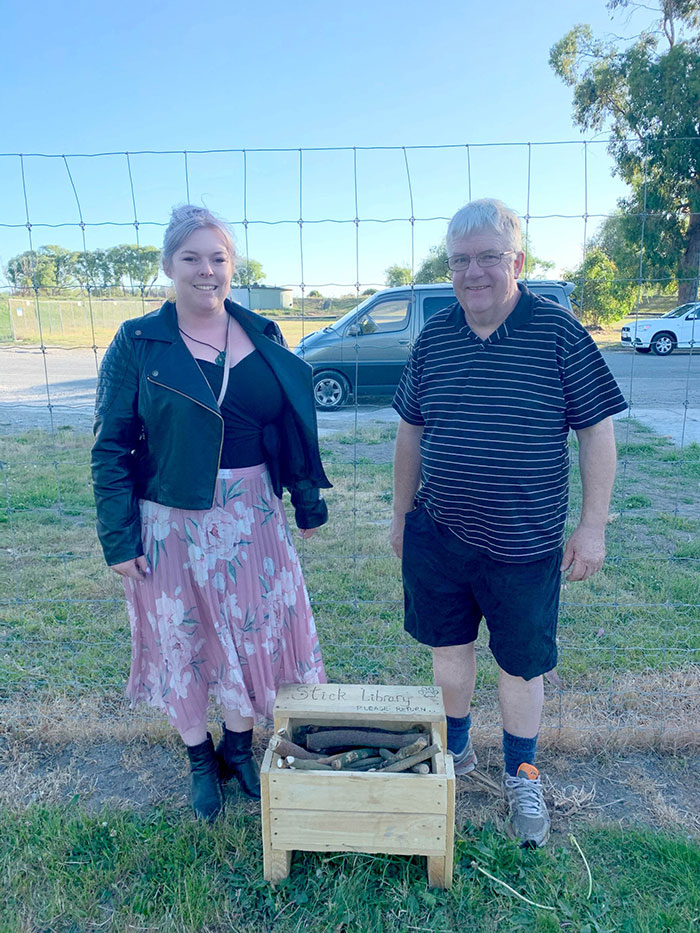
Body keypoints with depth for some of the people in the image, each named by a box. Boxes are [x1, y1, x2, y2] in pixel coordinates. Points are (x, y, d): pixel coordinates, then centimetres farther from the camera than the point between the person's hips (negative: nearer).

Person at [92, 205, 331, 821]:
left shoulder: (262, 338, 3)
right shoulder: (137, 342, -6)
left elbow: (294, 426, 8)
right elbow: (111, 447, -5)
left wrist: (309, 504, 9)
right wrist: (119, 538, -8)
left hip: (252, 516, 3)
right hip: (173, 521, -2)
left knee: (254, 632, 12)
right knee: (183, 640, 12)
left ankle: (239, 747, 39)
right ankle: (200, 760, 38)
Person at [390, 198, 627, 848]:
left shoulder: (559, 333, -9)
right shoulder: (433, 338, 2)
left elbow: (597, 431, -5)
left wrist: (592, 526, -9)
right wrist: (401, 514, 12)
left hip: (523, 544, -3)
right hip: (437, 535, 3)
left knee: (521, 664, 12)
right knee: (449, 645, 18)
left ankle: (521, 775, 38)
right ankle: (456, 751, 43)